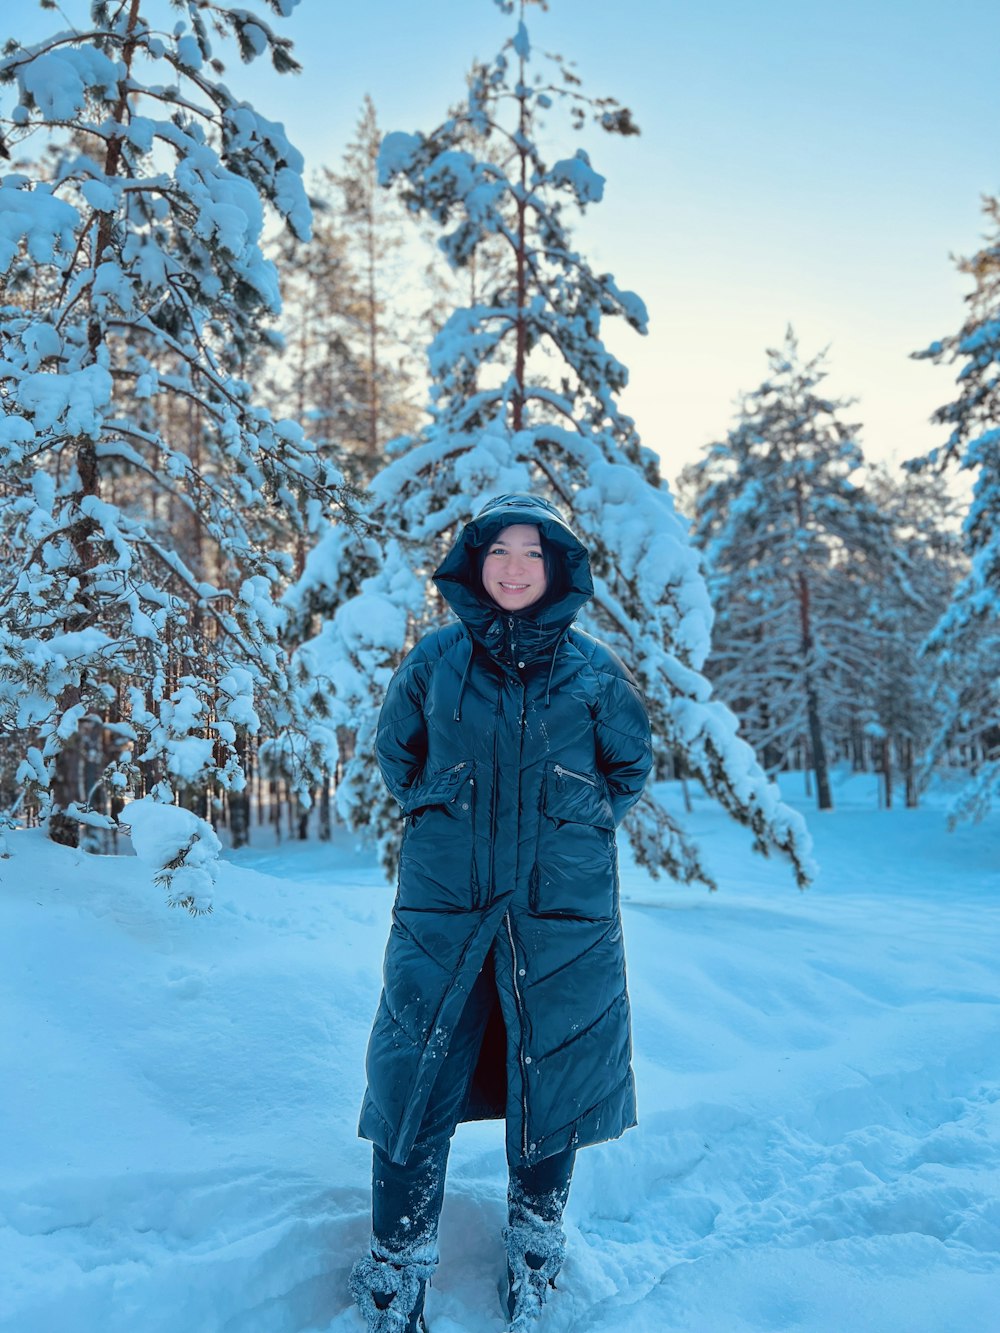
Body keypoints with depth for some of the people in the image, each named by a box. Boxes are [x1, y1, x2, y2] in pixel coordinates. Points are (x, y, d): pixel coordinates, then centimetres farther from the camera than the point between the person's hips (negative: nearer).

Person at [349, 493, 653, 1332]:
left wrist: (578, 825, 5)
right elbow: (394, 747, 15)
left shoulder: (592, 668, 2)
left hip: (564, 910, 1)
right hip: (443, 907, 0)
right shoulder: (436, 658, 2)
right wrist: (434, 815, 7)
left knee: (552, 1076, 11)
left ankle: (536, 1250, 35)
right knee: (416, 1078, 2)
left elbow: (633, 764, 13)